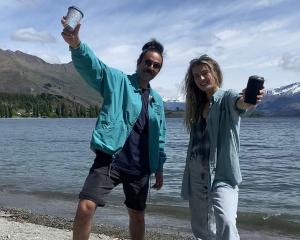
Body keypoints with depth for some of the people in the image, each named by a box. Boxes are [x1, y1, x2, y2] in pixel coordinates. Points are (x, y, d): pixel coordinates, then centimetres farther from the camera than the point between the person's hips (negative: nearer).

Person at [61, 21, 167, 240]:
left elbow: (160, 136, 20)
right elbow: (93, 65, -21)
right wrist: (76, 45, -42)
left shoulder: (157, 100, 13)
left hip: (139, 167, 5)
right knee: (86, 207, -17)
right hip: (110, 160, -5)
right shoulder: (118, 80, -2)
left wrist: (159, 168, 19)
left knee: (137, 215, 15)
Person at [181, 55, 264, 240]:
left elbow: (239, 102, -28)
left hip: (222, 174, -6)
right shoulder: (197, 106, 15)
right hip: (196, 174, 6)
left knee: (226, 222, -27)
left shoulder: (227, 98, -3)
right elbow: (195, 142, 14)